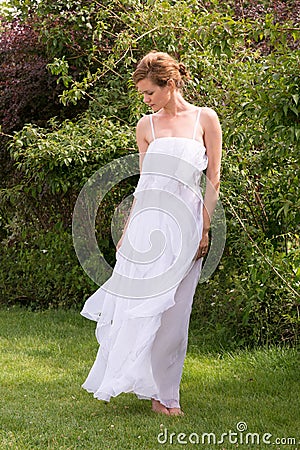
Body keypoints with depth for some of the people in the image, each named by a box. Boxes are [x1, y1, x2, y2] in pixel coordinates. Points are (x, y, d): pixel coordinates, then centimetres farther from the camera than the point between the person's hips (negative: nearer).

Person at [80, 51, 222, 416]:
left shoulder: (205, 118, 3)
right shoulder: (146, 126, 11)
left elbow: (213, 179, 2)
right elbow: (143, 182, 15)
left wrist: (205, 230, -4)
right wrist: (128, 229, 11)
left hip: (184, 220, -2)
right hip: (147, 218, 2)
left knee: (171, 310, 0)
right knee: (137, 300, -2)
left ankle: (163, 392, 14)